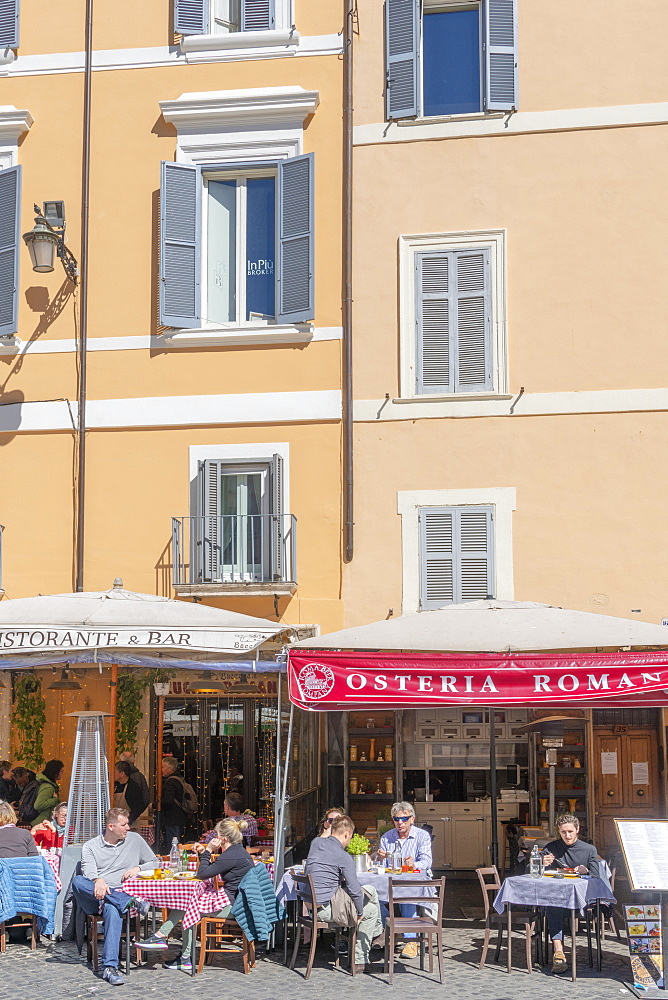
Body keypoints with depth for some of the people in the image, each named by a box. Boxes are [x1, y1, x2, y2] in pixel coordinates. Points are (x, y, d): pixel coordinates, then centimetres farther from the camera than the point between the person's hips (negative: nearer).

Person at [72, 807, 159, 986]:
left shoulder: (135, 840, 17)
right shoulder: (90, 846, 11)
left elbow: (155, 863, 21)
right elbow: (89, 871, -7)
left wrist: (138, 868, 0)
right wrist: (99, 881, -30)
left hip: (122, 893, -1)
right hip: (95, 897, 1)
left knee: (112, 909, -39)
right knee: (77, 881, -33)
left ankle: (110, 967, -46)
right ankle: (131, 902, -40)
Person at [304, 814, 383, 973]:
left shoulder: (316, 843, 5)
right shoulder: (344, 857, -16)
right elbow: (355, 890, -15)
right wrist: (360, 913, 0)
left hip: (311, 904, 8)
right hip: (325, 909, -8)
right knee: (371, 910, 11)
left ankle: (377, 933, 36)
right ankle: (359, 961, 15)